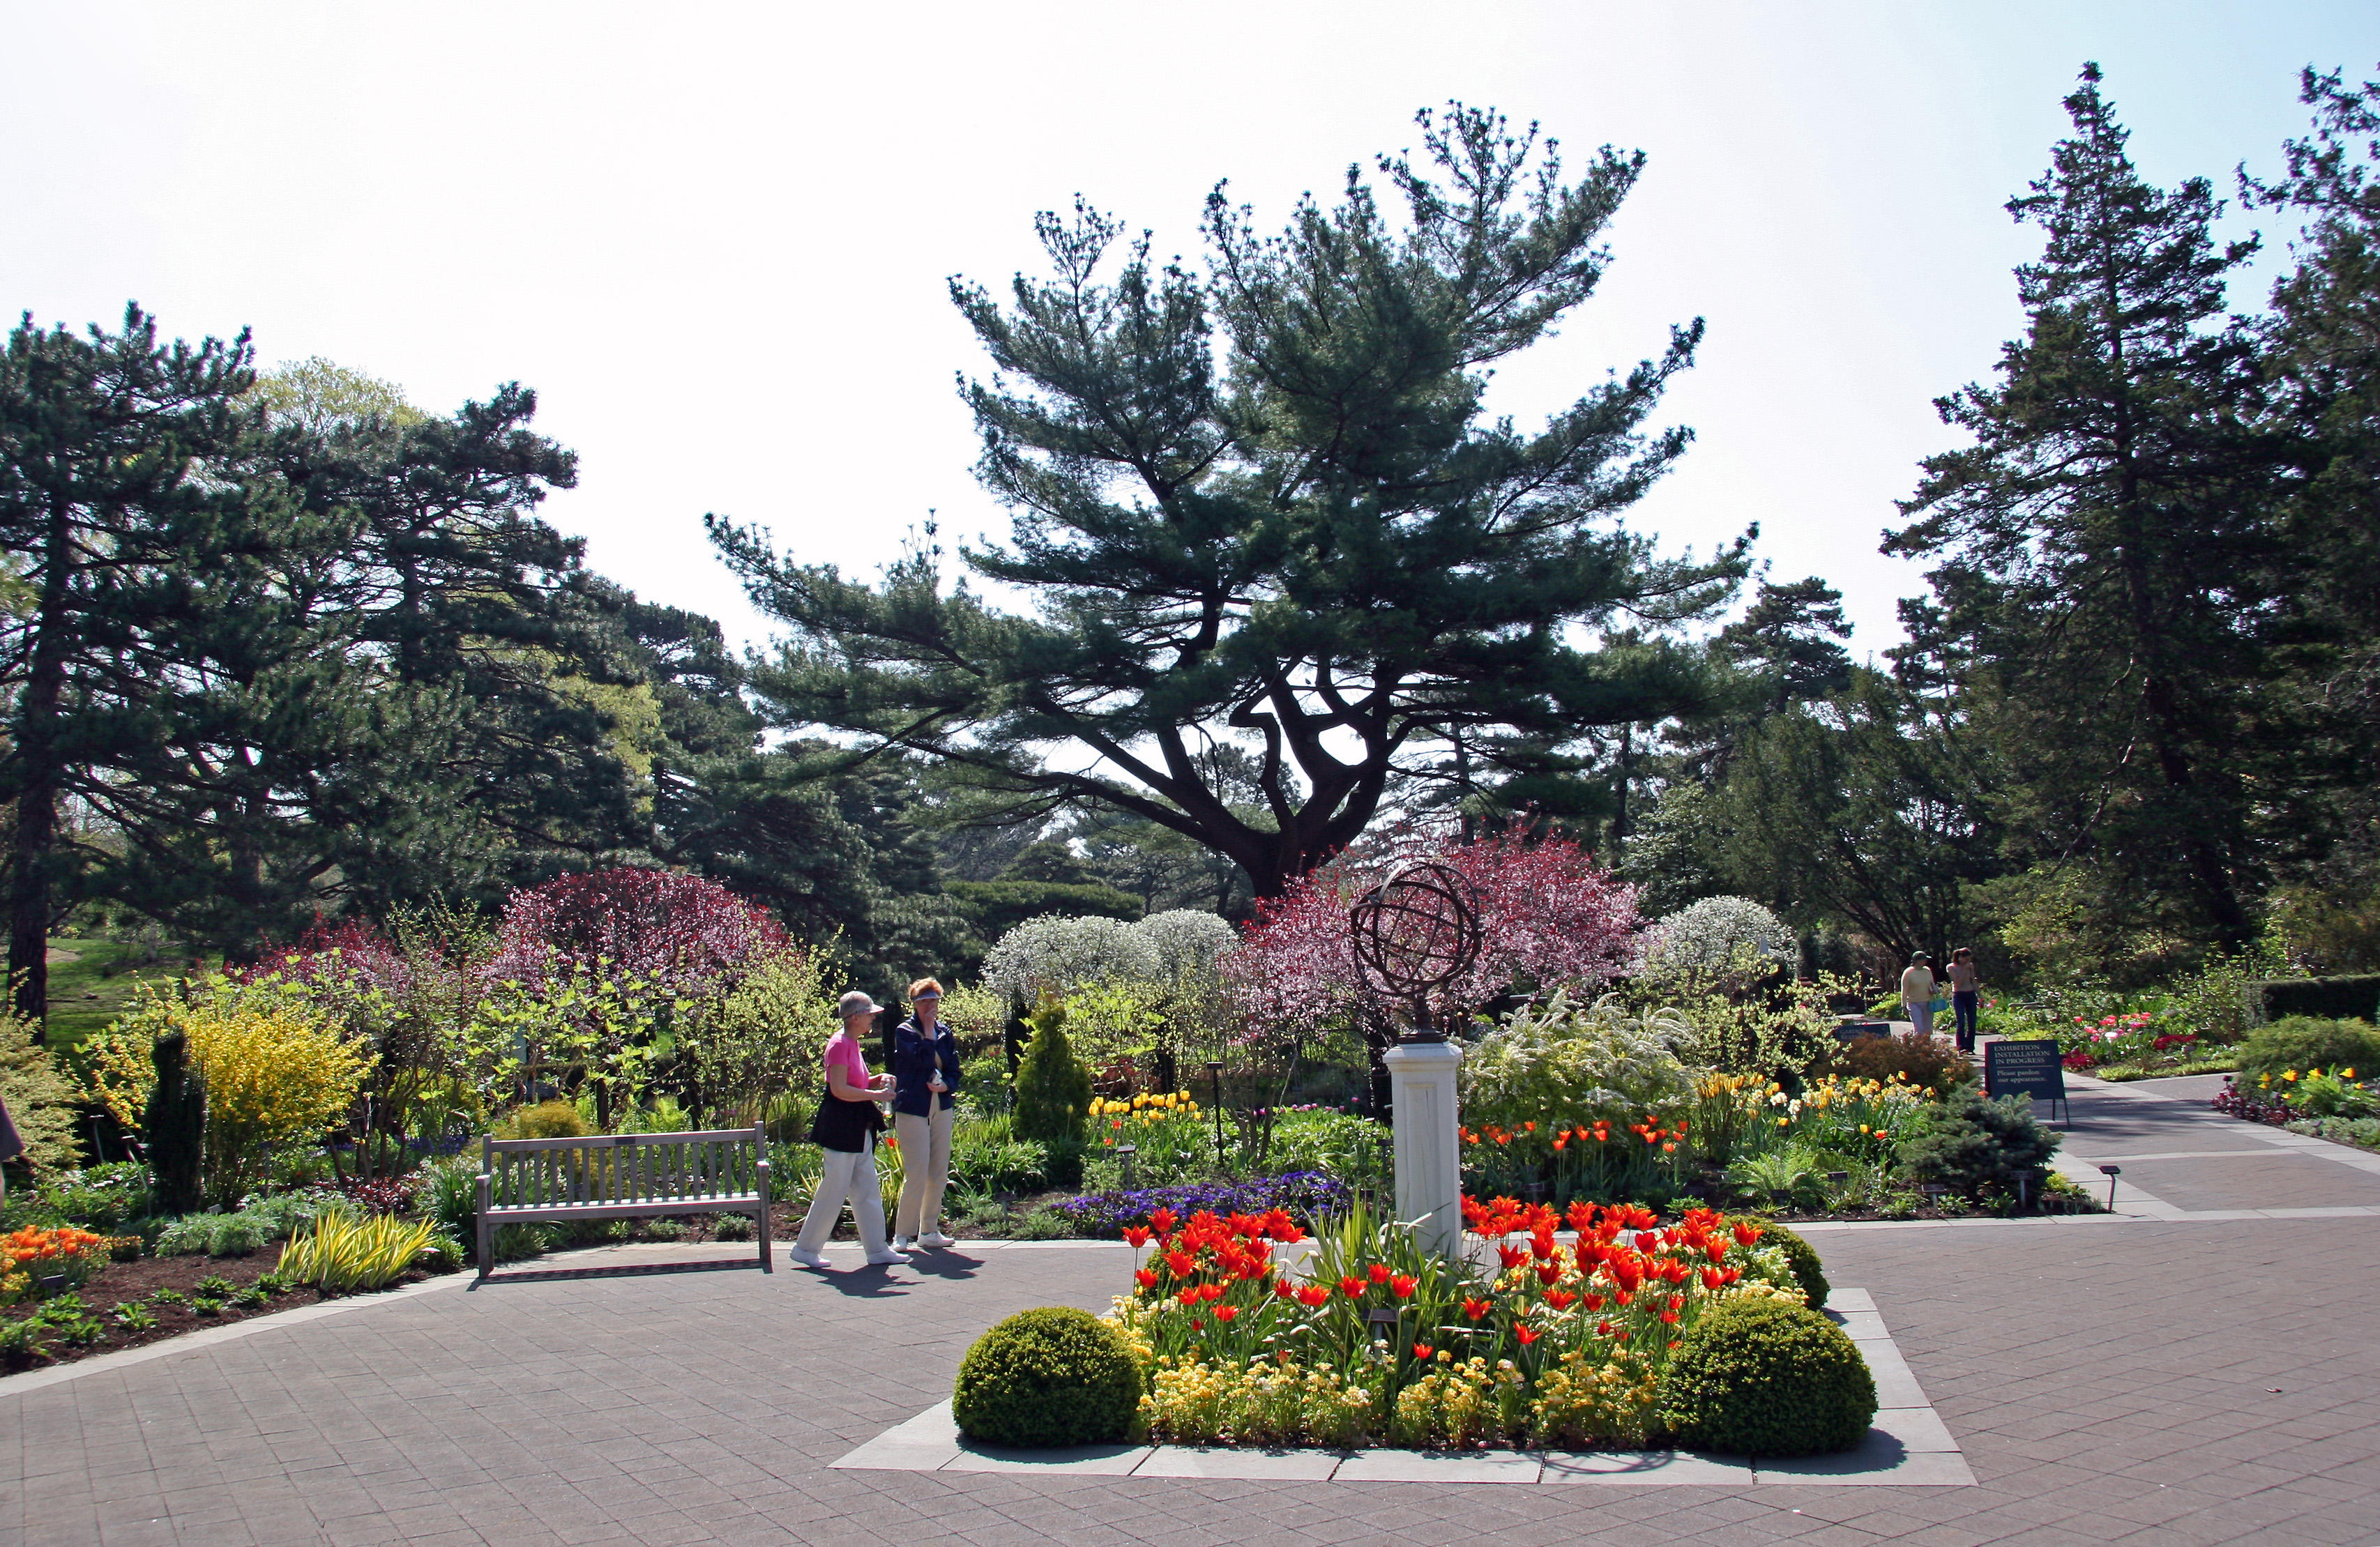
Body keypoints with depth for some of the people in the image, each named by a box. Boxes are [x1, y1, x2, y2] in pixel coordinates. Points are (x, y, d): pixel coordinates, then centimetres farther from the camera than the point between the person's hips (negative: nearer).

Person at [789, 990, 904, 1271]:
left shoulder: (853, 1044, 14)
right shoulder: (839, 1045, -15)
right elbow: (840, 1089, -21)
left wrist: (878, 1080, 7)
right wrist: (876, 1095, -16)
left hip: (858, 1129, 10)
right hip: (840, 1126, -10)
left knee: (868, 1190, 10)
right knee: (834, 1190, -2)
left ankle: (877, 1249, 14)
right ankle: (805, 1248, 10)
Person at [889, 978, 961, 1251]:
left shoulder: (945, 1033, 11)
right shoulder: (905, 1032, -4)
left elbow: (954, 1071, 11)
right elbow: (923, 1060, -20)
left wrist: (945, 1085, -8)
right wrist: (929, 1030, -12)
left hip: (941, 1110, 6)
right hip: (912, 1110, -6)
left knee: (939, 1175, 8)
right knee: (916, 1175, -9)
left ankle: (930, 1231, 19)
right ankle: (902, 1235, 2)